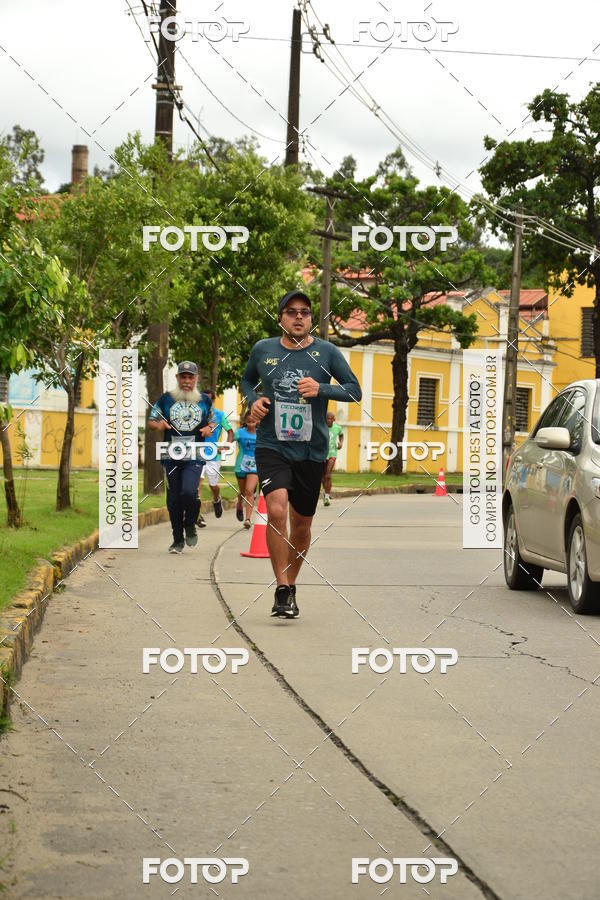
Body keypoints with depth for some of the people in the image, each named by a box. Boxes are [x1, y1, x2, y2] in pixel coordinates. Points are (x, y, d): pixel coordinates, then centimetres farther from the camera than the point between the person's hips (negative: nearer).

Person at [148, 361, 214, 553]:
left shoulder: (205, 400, 10)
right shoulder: (166, 399, 8)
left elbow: (212, 421, 21)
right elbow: (151, 421, 13)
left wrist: (209, 428, -2)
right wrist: (158, 425, -10)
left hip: (195, 457, -1)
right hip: (171, 456, 1)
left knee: (189, 491, -21)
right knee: (173, 499, 3)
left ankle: (190, 525, 7)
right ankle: (178, 540, 17)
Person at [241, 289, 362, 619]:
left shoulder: (327, 352, 0)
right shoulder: (262, 350, 3)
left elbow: (355, 390, 1)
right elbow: (247, 381, 20)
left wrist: (321, 389, -16)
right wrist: (253, 400, -1)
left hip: (311, 450, 1)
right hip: (271, 446, -1)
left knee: (301, 523, 10)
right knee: (276, 510, -22)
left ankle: (290, 584, 32)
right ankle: (282, 591, -15)